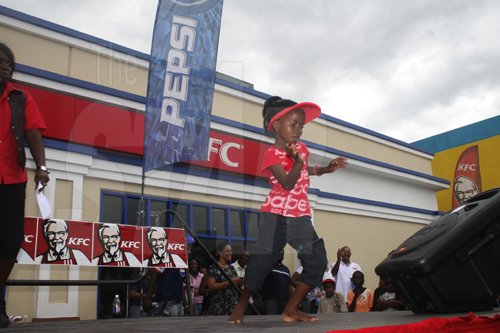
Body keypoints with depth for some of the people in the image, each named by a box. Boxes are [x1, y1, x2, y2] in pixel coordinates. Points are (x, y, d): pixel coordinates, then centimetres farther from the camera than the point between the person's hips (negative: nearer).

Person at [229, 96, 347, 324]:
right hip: (276, 215, -6)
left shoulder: (301, 148, 11)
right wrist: (298, 161, -34)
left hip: (300, 217, 7)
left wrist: (327, 169, 20)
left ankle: (291, 309, 5)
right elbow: (288, 183, -20)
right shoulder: (272, 154, -10)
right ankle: (241, 307, 14)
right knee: (262, 260, -7)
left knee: (317, 260, -3)